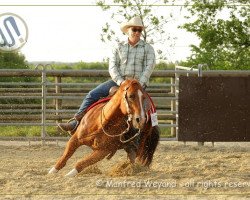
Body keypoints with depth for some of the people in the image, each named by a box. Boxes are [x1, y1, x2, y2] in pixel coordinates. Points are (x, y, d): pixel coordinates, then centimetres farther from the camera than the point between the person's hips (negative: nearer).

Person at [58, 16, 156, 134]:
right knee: (93, 95, -11)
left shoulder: (148, 48, 7)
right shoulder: (119, 48, 11)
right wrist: (120, 81, -17)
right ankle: (75, 122, -10)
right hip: (118, 81, 2)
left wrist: (140, 84, -17)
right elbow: (112, 66, 1)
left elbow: (149, 67, -4)